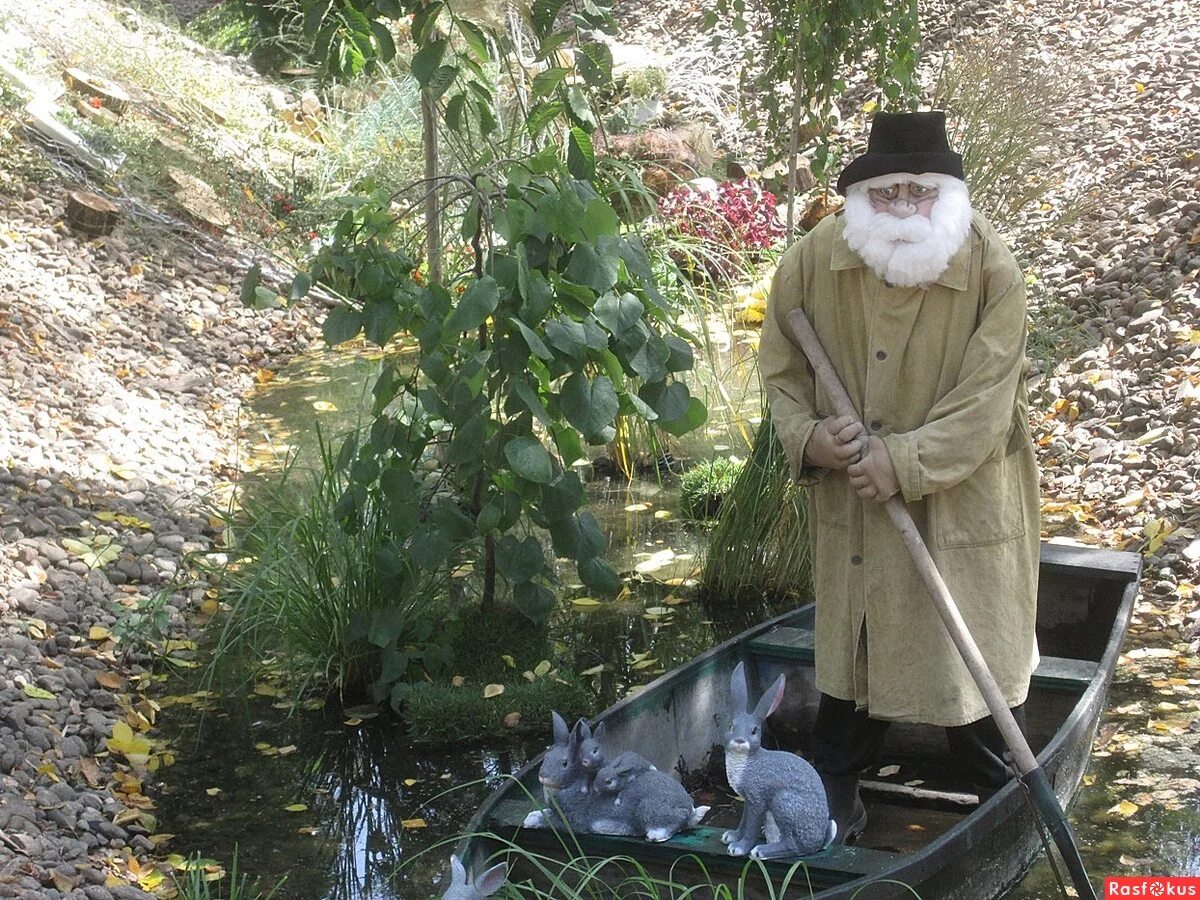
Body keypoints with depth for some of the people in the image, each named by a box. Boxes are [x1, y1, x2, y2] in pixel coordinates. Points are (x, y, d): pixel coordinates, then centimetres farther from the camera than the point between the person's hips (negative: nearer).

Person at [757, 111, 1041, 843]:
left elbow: (985, 403, -19)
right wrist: (809, 435, -14)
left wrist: (904, 462, -24)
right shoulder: (814, 260, -8)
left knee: (979, 663, 6)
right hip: (853, 505, 3)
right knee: (849, 653, 17)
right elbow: (783, 369, 4)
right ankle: (835, 803, 33)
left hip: (964, 503, -3)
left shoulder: (992, 268, -17)